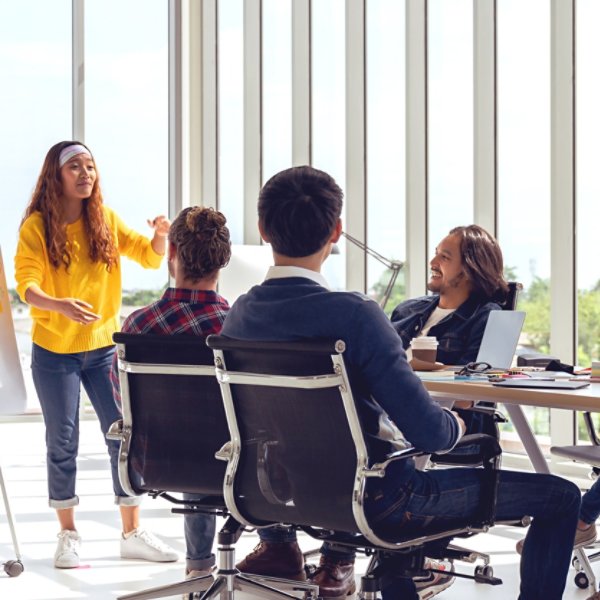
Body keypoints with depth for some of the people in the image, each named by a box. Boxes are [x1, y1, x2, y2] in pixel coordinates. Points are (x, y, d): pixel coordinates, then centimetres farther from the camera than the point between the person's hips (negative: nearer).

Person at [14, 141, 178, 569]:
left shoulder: (107, 220, 2)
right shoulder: (36, 227, -8)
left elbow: (150, 257, 2)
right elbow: (27, 285, -17)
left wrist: (160, 236, -21)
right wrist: (59, 305, -37)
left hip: (104, 346, 3)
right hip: (54, 351, -3)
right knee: (63, 442, 5)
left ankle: (133, 533, 10)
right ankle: (69, 534, 18)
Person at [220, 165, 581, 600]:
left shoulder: (238, 315, -6)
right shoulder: (354, 314, -26)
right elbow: (430, 433, -27)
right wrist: (456, 425, -4)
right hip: (372, 497, -7)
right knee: (561, 496, 4)